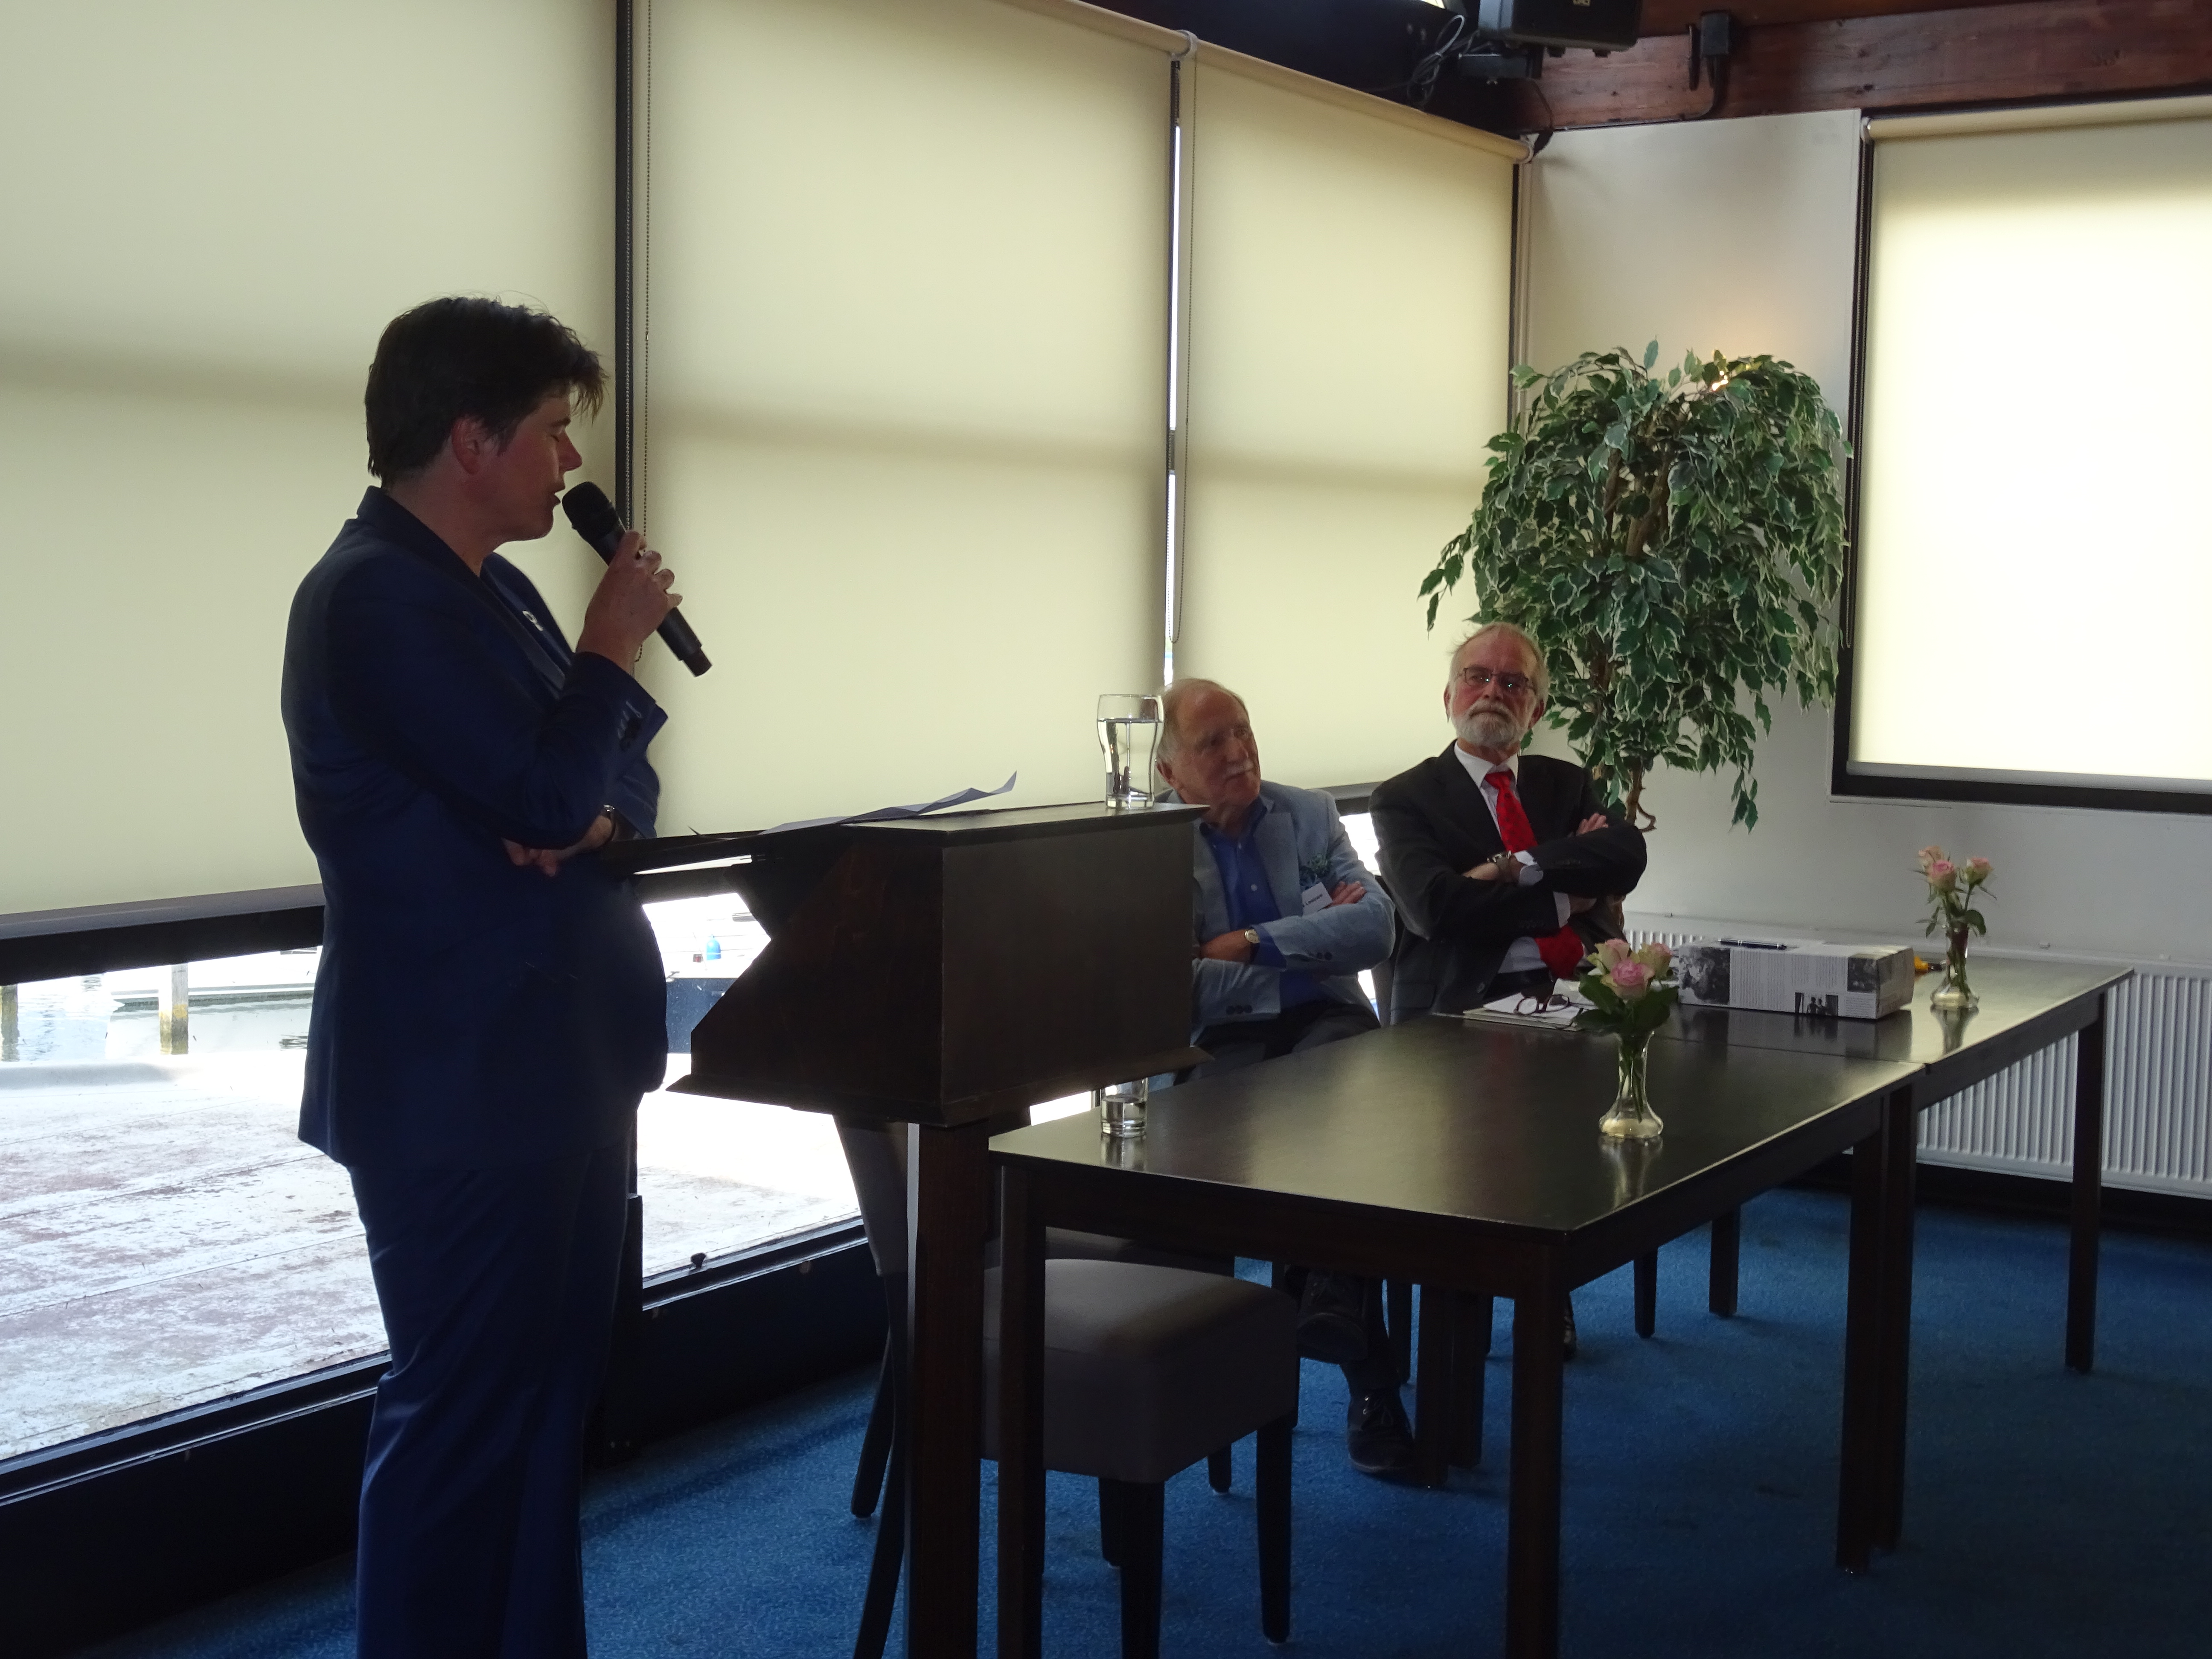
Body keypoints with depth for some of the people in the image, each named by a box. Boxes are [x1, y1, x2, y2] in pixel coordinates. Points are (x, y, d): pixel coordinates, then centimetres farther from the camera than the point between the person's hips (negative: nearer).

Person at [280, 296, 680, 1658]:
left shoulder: (494, 588, 14)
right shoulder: (374, 594, -16)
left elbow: (611, 785, 14)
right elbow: (546, 790, -24)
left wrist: (598, 816, -9)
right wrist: (616, 646, -8)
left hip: (562, 1064, 10)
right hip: (462, 1083, -10)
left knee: (551, 1394, 16)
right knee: (462, 1415, 0)